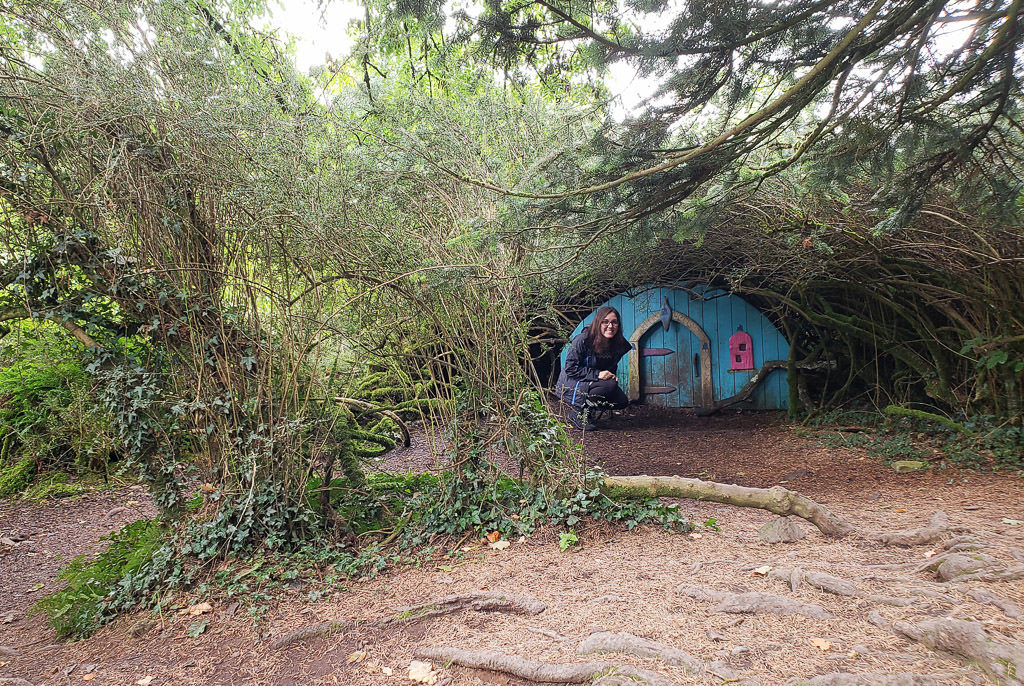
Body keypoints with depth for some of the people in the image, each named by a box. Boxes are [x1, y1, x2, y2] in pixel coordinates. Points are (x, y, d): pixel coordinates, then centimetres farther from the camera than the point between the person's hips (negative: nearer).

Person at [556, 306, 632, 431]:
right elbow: (570, 368, -20)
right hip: (570, 385, -7)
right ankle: (577, 414, -15)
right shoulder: (583, 340, -20)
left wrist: (612, 375, -7)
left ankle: (587, 409, 9)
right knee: (610, 385, -29)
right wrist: (597, 374, -27)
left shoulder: (618, 344, -2)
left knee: (622, 401, -10)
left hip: (591, 385, 7)